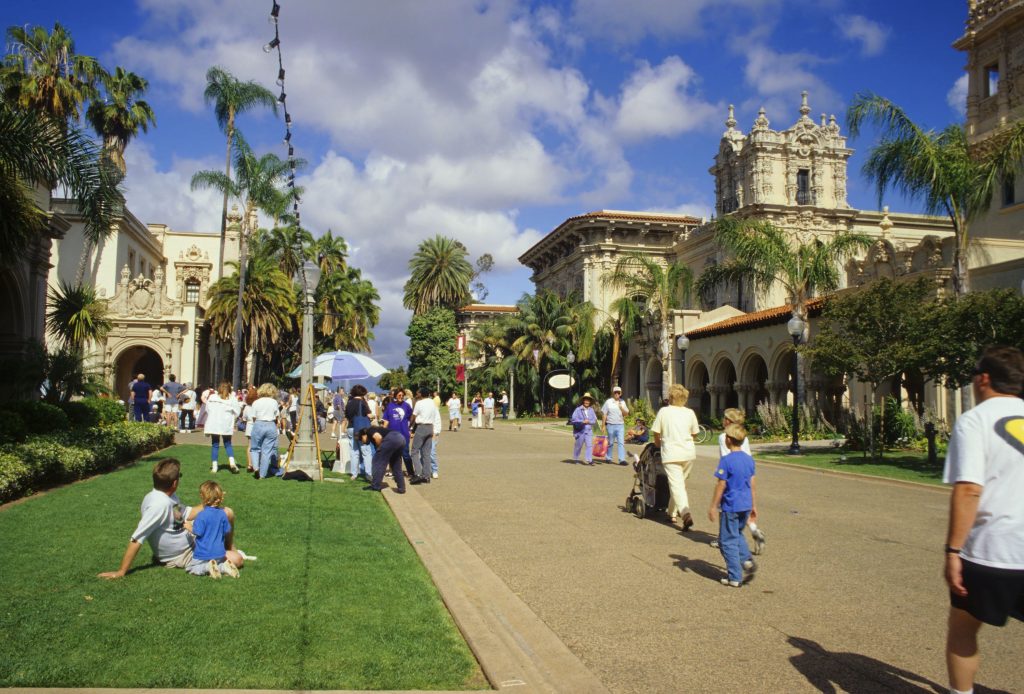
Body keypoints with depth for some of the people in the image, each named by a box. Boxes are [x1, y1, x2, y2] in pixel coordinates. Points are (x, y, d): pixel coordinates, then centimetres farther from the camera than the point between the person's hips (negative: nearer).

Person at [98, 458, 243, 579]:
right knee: (236, 560, -21)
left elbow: (185, 514, 9)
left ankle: (230, 549, 27)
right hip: (181, 556, -8)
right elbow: (136, 539, -33)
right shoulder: (159, 504, -35)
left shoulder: (168, 495, -9)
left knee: (227, 513, 6)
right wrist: (121, 572, -30)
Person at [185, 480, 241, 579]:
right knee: (220, 562, 29)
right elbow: (227, 532, 5)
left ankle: (207, 567, -14)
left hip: (203, 554, -5)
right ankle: (224, 567, -5)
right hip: (219, 553, 5)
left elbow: (197, 532, -15)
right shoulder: (222, 514, -2)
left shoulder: (202, 515, -18)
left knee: (189, 568, 13)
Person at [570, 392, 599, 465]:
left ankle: (588, 460, -12)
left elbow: (594, 420, 6)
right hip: (580, 431, -2)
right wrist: (582, 421, -18)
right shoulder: (578, 410, -7)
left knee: (589, 445, -10)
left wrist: (589, 421, -13)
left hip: (589, 431, 2)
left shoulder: (591, 410, 6)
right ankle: (576, 459, 28)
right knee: (578, 445, 10)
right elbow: (573, 419, -13)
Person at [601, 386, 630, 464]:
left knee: (621, 442, -7)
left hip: (620, 425, 2)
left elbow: (626, 413, 6)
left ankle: (621, 459, -11)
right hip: (611, 425, -2)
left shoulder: (622, 402, 10)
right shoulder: (608, 402, 0)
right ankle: (608, 458, 22)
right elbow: (604, 414, 1)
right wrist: (603, 425, -3)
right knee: (610, 443, 8)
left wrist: (621, 408, -13)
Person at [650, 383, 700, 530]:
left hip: (671, 454, -4)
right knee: (680, 483, 19)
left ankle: (686, 514, -25)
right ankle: (673, 513, 28)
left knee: (676, 485, -7)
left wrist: (658, 444, 18)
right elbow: (694, 433, 11)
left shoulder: (663, 411, -4)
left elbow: (656, 433, -2)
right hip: (689, 453, 4)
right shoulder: (690, 413, 4)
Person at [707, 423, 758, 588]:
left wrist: (713, 506, -7)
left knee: (728, 541, 4)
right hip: (745, 505, 7)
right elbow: (753, 484, 9)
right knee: (737, 534, 25)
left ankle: (735, 577, 6)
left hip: (730, 506, -7)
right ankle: (746, 560, 6)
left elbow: (721, 485, -14)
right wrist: (754, 505, 18)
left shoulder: (726, 460, -15)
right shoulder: (749, 459, 4)